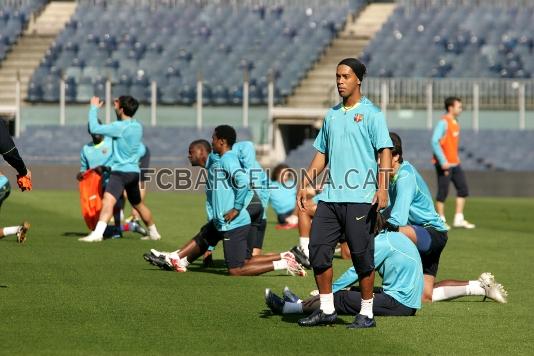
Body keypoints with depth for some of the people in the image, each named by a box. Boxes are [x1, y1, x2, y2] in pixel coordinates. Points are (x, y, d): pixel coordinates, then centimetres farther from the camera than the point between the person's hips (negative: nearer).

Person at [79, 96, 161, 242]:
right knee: (138, 204, 27)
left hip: (121, 171, -9)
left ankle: (97, 233, -44)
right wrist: (119, 105, 24)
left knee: (108, 200, -26)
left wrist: (94, 108, -3)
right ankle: (153, 233, 42)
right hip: (134, 171, 9)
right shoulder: (137, 126, 8)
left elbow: (94, 128, -15)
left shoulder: (120, 127, -16)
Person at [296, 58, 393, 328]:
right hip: (330, 195, 6)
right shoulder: (332, 115, 17)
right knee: (318, 248, 1)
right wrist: (304, 185, 13)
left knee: (361, 255, -3)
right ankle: (326, 310, 11)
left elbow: (384, 152, -8)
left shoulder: (371, 114, -1)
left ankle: (366, 313, 7)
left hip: (360, 198, -6)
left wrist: (382, 188, -20)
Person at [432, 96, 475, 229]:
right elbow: (435, 142, -21)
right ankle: (441, 221, 8)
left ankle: (459, 219, 9)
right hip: (444, 164, -9)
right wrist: (443, 161, -24)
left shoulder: (455, 123, 14)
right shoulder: (443, 122, -14)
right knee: (443, 192, -2)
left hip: (455, 163, 9)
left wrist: (456, 159, 19)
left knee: (463, 188, 4)